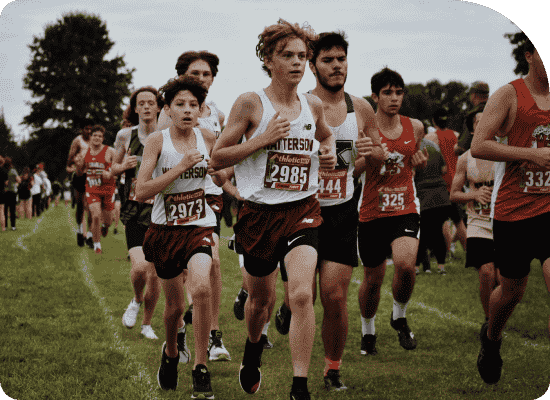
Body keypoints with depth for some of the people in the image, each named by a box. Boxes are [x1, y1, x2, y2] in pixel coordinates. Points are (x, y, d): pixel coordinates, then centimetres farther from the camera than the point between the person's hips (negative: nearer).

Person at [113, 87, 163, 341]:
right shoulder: (125, 136, 4)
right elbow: (114, 168, 17)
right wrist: (124, 166, -5)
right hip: (134, 212, 0)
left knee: (155, 274, 2)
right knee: (140, 266, -19)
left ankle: (147, 324, 23)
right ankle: (136, 300, 15)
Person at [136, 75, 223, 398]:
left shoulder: (208, 138, -2)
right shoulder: (158, 141, -8)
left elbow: (221, 180, 17)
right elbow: (141, 192, -17)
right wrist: (180, 166, -22)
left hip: (199, 227, 0)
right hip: (166, 229, 0)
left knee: (201, 288, -27)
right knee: (175, 305, 11)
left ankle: (201, 369, -15)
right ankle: (171, 352, 45)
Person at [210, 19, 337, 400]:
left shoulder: (313, 105, 5)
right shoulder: (250, 103, -6)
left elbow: (326, 135, 30)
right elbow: (217, 158, -6)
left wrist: (329, 152, 7)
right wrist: (262, 139, -17)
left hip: (302, 211, 1)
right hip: (259, 212, -1)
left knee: (302, 294, -20)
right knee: (261, 297, 17)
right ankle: (253, 348, 51)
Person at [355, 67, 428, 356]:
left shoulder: (415, 127, 6)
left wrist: (421, 162, 1)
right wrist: (369, 157, -23)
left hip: (405, 210, 1)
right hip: (371, 213, -1)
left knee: (406, 264, -24)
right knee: (373, 278, 9)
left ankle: (399, 317, 5)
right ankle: (367, 332, 35)